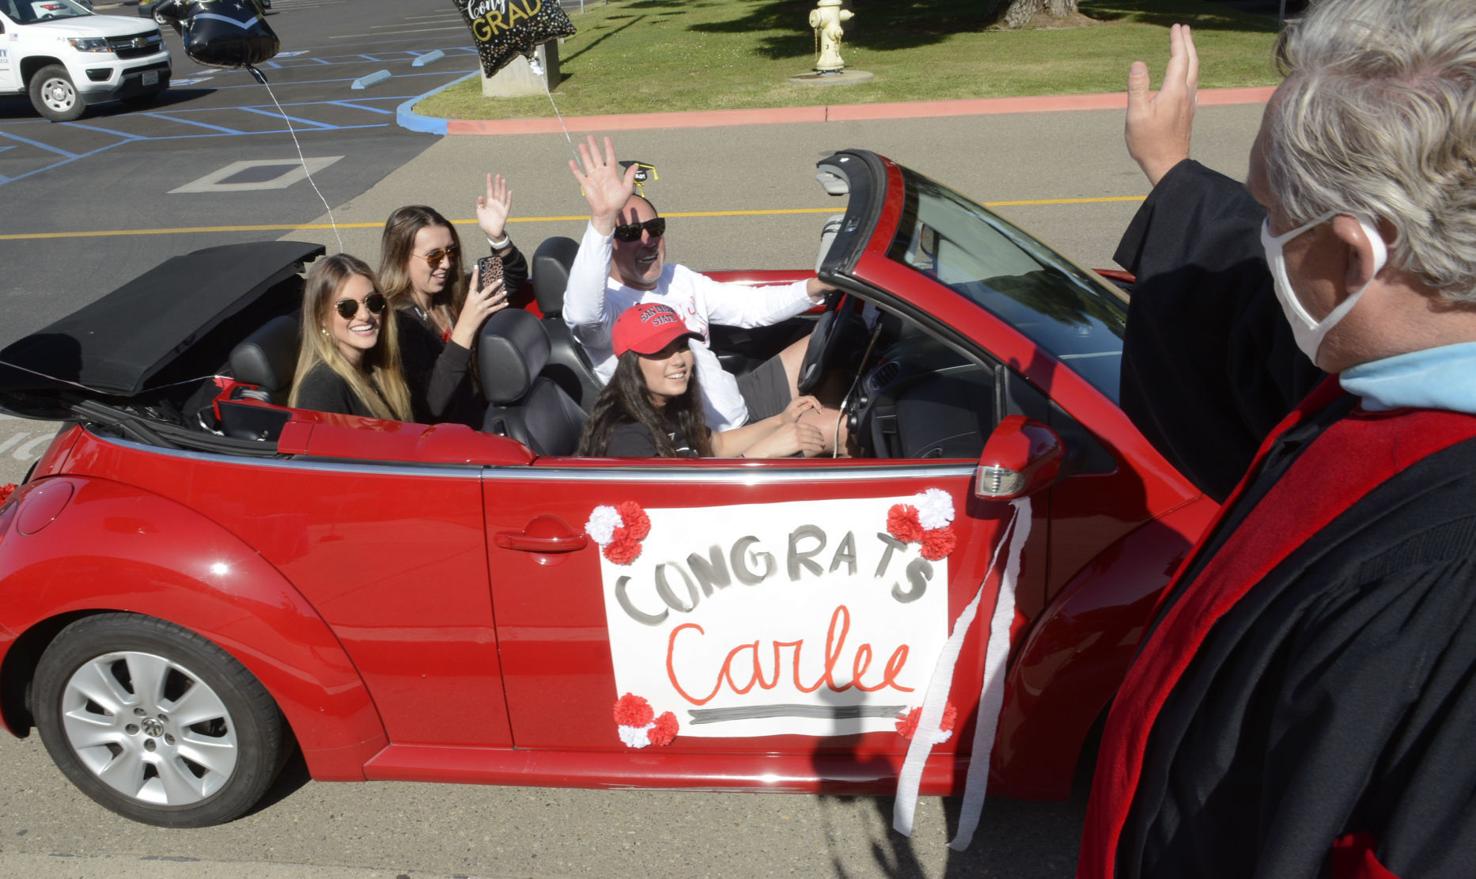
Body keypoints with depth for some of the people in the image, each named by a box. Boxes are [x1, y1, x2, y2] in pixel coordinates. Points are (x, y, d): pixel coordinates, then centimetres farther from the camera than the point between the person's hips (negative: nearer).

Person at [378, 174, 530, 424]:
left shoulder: (453, 293, 3)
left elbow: (514, 278, 10)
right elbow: (431, 404, -24)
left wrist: (497, 237, -10)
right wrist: (466, 326, -28)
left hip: (482, 421, 7)